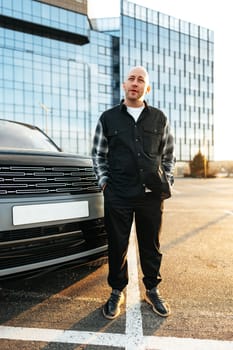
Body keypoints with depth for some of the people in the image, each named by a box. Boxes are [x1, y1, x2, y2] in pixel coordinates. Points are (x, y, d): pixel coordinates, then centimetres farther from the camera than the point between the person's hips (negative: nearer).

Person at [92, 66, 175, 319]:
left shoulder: (159, 118, 11)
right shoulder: (108, 118, 8)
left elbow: (168, 154, 17)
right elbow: (98, 154, 12)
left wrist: (167, 181, 7)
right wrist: (104, 181, 2)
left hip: (152, 194, 2)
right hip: (117, 195, -1)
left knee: (151, 245, 11)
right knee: (117, 246, 7)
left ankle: (152, 291, 31)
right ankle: (117, 292, 27)